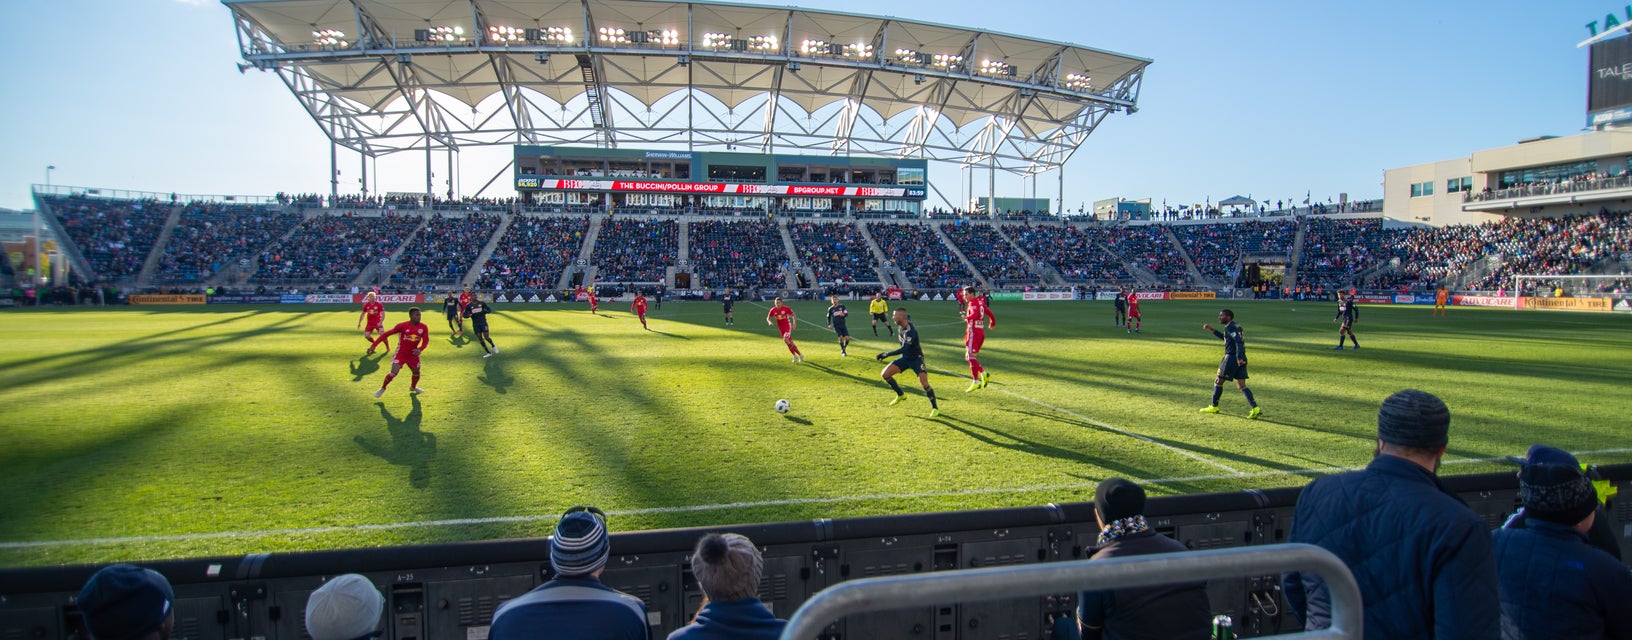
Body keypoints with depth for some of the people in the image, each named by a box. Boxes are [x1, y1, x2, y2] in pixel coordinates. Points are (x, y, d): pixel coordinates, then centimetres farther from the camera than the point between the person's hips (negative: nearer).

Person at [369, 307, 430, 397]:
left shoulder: (423, 328, -8)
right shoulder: (402, 326, -18)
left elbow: (426, 341, -6)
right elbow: (386, 334, -13)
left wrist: (420, 349, -28)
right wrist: (373, 345, -16)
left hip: (413, 354, 4)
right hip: (401, 353, -4)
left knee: (416, 372, 16)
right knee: (394, 372, -17)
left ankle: (413, 387, 46)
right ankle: (382, 388, 5)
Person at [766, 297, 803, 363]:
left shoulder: (786, 308, -13)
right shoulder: (773, 310, -5)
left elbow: (794, 315, -2)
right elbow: (768, 318, 7)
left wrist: (794, 323, -14)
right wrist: (769, 322, -16)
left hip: (787, 326, -5)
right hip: (781, 328, 5)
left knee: (785, 340, -26)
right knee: (790, 343, 7)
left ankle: (795, 355, -12)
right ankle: (800, 355, 21)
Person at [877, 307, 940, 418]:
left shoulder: (911, 331, -30)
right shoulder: (900, 326, -4)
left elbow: (904, 349, -36)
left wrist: (887, 354, -35)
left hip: (916, 358, -8)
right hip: (905, 358, 8)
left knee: (924, 383, -21)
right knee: (885, 374, -3)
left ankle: (935, 408, -2)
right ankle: (900, 394, 18)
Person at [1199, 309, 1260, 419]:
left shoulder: (1230, 327, -11)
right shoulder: (1237, 326, 18)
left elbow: (1238, 340, -24)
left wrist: (1239, 357, -32)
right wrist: (1213, 330, 32)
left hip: (1231, 357, -9)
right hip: (1241, 358, 9)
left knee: (1218, 381, 5)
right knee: (1241, 386, 7)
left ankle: (1214, 407, 14)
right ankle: (1255, 408, -4)